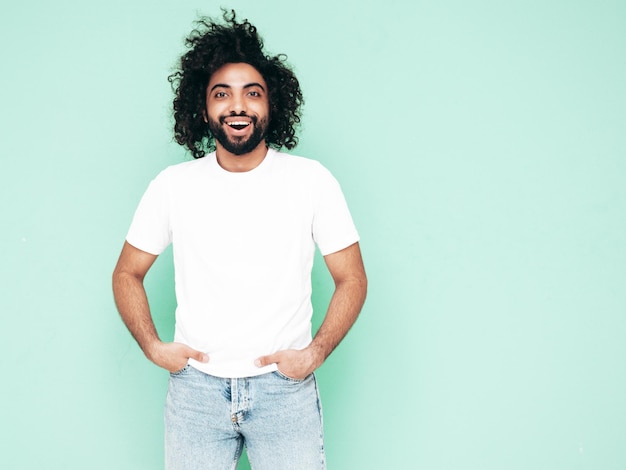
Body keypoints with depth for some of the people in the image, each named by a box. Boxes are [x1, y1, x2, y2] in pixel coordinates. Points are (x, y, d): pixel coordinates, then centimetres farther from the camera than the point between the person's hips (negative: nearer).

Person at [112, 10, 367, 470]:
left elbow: (352, 279, 2)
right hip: (195, 385, 1)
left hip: (285, 386, -1)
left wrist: (315, 352, -8)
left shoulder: (312, 181, -3)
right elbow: (127, 274, 10)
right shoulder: (172, 186, 0)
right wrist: (152, 346, -2)